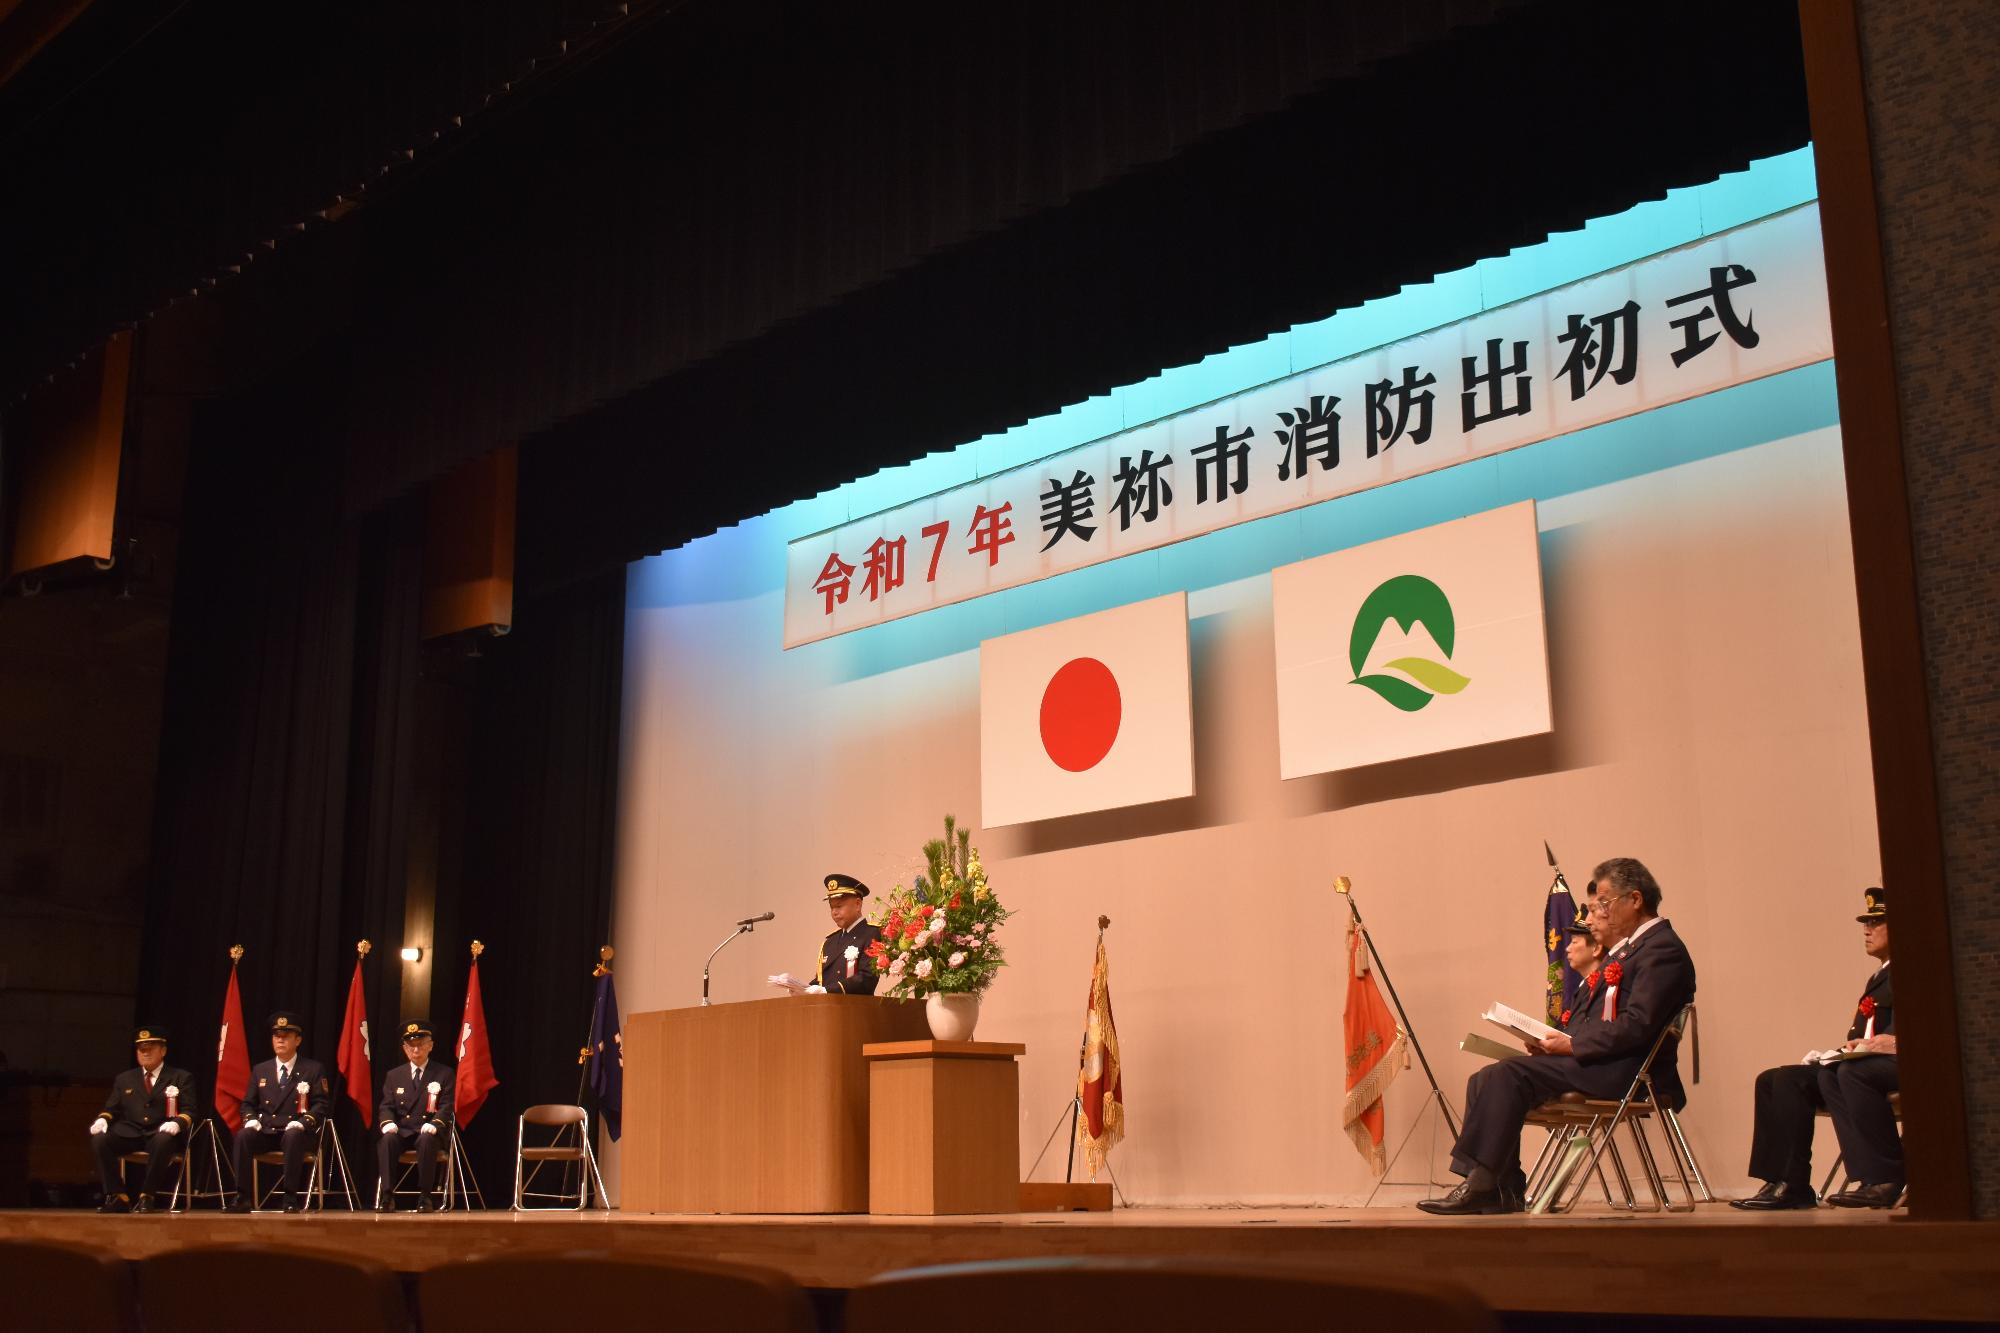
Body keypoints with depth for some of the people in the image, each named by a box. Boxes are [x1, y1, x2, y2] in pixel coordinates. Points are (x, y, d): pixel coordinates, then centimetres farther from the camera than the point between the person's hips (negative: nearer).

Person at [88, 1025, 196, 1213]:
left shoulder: (181, 1078, 14)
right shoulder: (124, 1079, 25)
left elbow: (188, 1111, 3)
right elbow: (111, 1109, 18)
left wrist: (177, 1123, -20)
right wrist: (102, 1119, -6)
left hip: (161, 1133, -3)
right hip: (129, 1134, 3)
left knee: (163, 1141, -39)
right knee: (99, 1139, -26)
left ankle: (147, 1197, -27)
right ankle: (118, 1198, -20)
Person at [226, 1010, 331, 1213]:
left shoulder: (313, 1069, 8)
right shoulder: (260, 1070, 19)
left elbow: (322, 1104, 1)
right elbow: (247, 1104, 19)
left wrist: (303, 1122, -17)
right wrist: (251, 1119, -4)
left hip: (295, 1131, -3)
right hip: (265, 1131, 3)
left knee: (293, 1136, -39)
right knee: (242, 1136, -29)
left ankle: (291, 1199, -34)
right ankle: (243, 1198, -26)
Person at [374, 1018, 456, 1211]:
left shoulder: (445, 1074, 7)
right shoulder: (394, 1075, 15)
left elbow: (446, 1107, -1)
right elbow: (386, 1106, 9)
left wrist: (434, 1124, -22)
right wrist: (388, 1123, -14)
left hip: (427, 1132, -2)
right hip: (401, 1131, 2)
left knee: (427, 1140, -38)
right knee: (386, 1140, -33)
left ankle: (425, 1196, -30)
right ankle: (387, 1196, -30)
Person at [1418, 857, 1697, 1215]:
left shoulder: (1663, 949, -9)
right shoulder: (1626, 948, 23)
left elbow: (1637, 1027, -20)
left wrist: (1571, 1045, -17)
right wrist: (1555, 1041, 4)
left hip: (1623, 1071, -10)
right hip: (1594, 1062, 10)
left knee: (1508, 1076, -25)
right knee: (1484, 1081, -3)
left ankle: (1480, 1186, -22)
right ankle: (1503, 1191, -6)